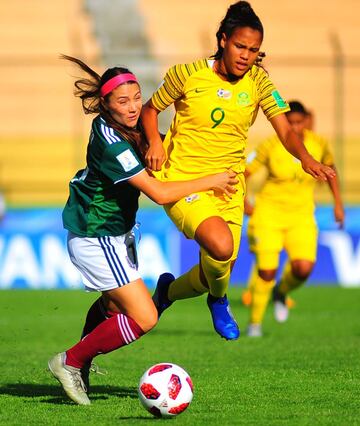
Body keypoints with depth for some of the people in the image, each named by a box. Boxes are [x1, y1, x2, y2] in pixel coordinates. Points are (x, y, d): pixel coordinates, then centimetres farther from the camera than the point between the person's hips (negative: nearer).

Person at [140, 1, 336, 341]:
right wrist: (154, 141, -12)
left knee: (217, 269, 6)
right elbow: (150, 108, 7)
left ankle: (169, 291, 39)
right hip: (182, 180, -4)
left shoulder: (258, 82, -1)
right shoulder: (187, 74, -8)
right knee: (221, 245, -29)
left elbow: (285, 131, -9)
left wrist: (305, 158, -29)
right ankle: (218, 301, 3)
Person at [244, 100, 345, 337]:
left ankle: (281, 292, 17)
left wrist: (338, 203, 16)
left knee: (304, 269, -18)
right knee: (266, 271, -10)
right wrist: (244, 204, -7)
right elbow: (242, 174, -1)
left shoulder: (319, 144, -2)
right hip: (269, 212, -2)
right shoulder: (270, 146, -10)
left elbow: (329, 167, 18)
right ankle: (255, 323, 10)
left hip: (301, 216, 2)